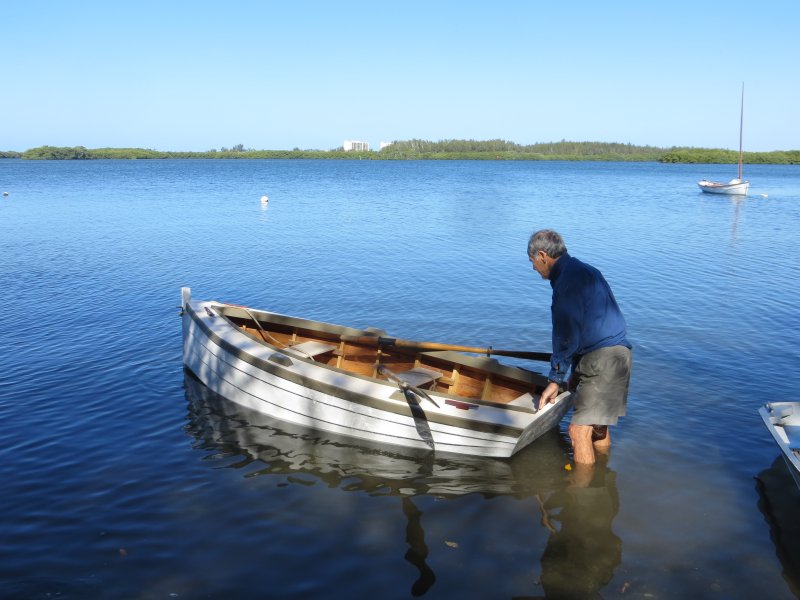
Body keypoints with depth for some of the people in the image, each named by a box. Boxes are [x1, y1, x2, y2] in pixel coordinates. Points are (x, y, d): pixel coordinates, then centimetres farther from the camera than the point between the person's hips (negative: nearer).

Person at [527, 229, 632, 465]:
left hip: (603, 359, -11)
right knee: (597, 424, 23)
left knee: (579, 430, -7)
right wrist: (573, 371, 23)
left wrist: (555, 379, -7)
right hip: (613, 354, 11)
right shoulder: (585, 271, 18)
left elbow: (567, 337, -16)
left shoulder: (568, 280, -15)